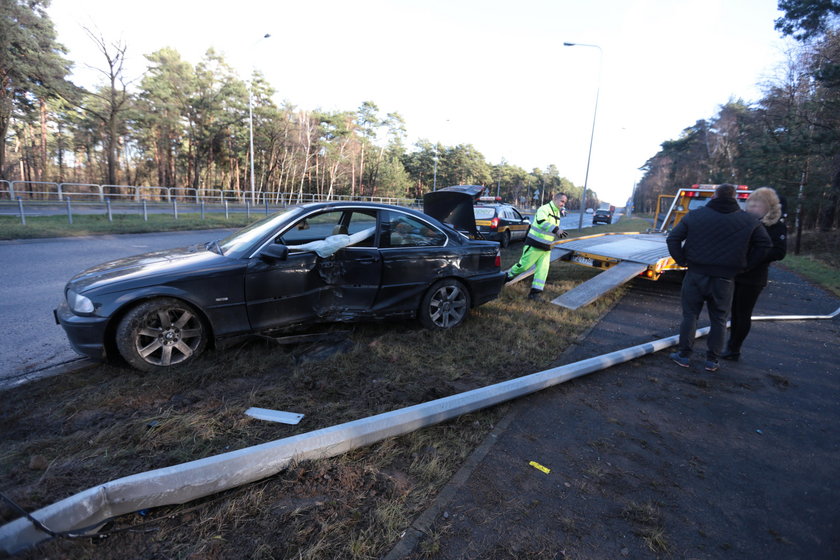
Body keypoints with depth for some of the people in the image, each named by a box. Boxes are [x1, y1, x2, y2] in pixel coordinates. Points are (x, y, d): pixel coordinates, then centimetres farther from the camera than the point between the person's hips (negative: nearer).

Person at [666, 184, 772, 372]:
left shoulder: (695, 215, -2)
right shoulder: (748, 220, 4)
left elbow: (673, 238, -5)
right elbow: (764, 244, 5)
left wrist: (682, 260, 2)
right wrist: (745, 265, 8)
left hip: (696, 274, -1)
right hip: (725, 279, 1)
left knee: (690, 315, 9)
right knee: (718, 319, 13)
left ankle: (684, 355, 15)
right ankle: (712, 360, 19)